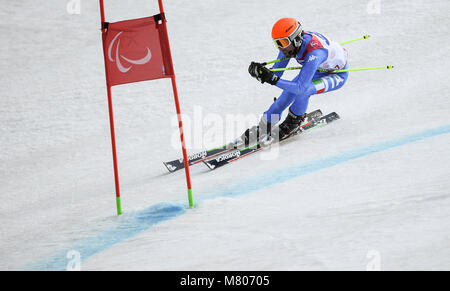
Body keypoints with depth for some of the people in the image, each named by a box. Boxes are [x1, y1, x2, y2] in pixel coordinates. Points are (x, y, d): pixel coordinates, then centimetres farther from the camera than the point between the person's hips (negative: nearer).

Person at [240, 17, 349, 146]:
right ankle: (265, 127, 3)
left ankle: (294, 122, -1)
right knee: (290, 91, -8)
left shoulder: (314, 53, -42)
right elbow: (276, 71, -10)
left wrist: (273, 79, -49)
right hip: (318, 69, 7)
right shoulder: (289, 43, -19)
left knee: (302, 90, -28)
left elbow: (302, 87, -44)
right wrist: (261, 72, -31)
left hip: (338, 74, -7)